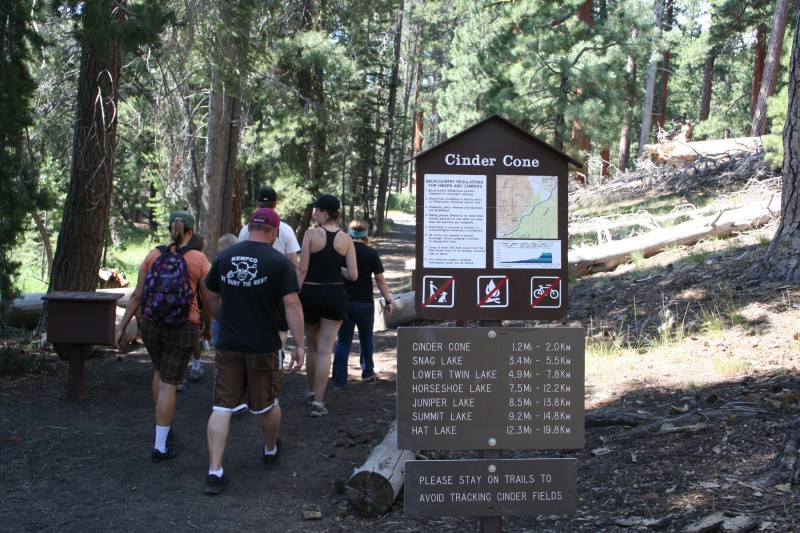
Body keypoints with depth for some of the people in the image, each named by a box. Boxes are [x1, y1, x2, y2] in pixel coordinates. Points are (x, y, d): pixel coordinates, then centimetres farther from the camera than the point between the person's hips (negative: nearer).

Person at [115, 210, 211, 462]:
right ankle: (160, 447, 5)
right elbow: (207, 300, -2)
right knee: (169, 384, 2)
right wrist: (208, 327, 15)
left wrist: (121, 327, 7)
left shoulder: (153, 256, 0)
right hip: (184, 328, -3)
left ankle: (162, 426, 36)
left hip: (152, 325, 3)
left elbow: (137, 295, 0)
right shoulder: (199, 259, -6)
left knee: (160, 371, 28)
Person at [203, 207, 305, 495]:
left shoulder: (224, 257, 4)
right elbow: (292, 304, -14)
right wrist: (299, 345, -10)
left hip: (228, 345, 2)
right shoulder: (279, 262, -7)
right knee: (268, 404, 19)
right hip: (263, 347, -2)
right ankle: (270, 451, 41)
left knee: (222, 407, 4)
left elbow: (212, 301, 13)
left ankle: (214, 472, -2)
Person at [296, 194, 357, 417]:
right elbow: (353, 275, -4)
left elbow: (302, 269, -12)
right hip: (336, 295, 1)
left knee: (312, 346, 19)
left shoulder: (311, 234, -8)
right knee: (325, 350, 1)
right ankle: (318, 401, -4)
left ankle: (311, 391, 35)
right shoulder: (346, 239, 0)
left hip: (311, 293, -1)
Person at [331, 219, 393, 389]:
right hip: (364, 303, -1)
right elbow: (380, 279, -7)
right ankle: (367, 372, 30)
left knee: (343, 341, 5)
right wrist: (388, 300, 1)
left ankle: (339, 381, 1)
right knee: (366, 337, 20)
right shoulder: (371, 253, -7)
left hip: (343, 302, 1)